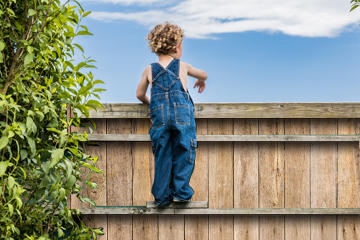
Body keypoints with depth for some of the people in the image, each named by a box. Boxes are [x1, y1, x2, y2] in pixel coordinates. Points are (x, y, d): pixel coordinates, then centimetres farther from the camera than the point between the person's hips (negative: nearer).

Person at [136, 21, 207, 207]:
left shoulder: (149, 70, 17)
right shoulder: (183, 66, 16)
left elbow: (140, 95, 25)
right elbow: (203, 74, 35)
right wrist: (201, 82, 59)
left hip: (159, 115, 2)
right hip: (182, 112, -2)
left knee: (162, 156, 7)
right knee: (183, 152, 6)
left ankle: (162, 196, 10)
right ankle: (180, 191, 6)